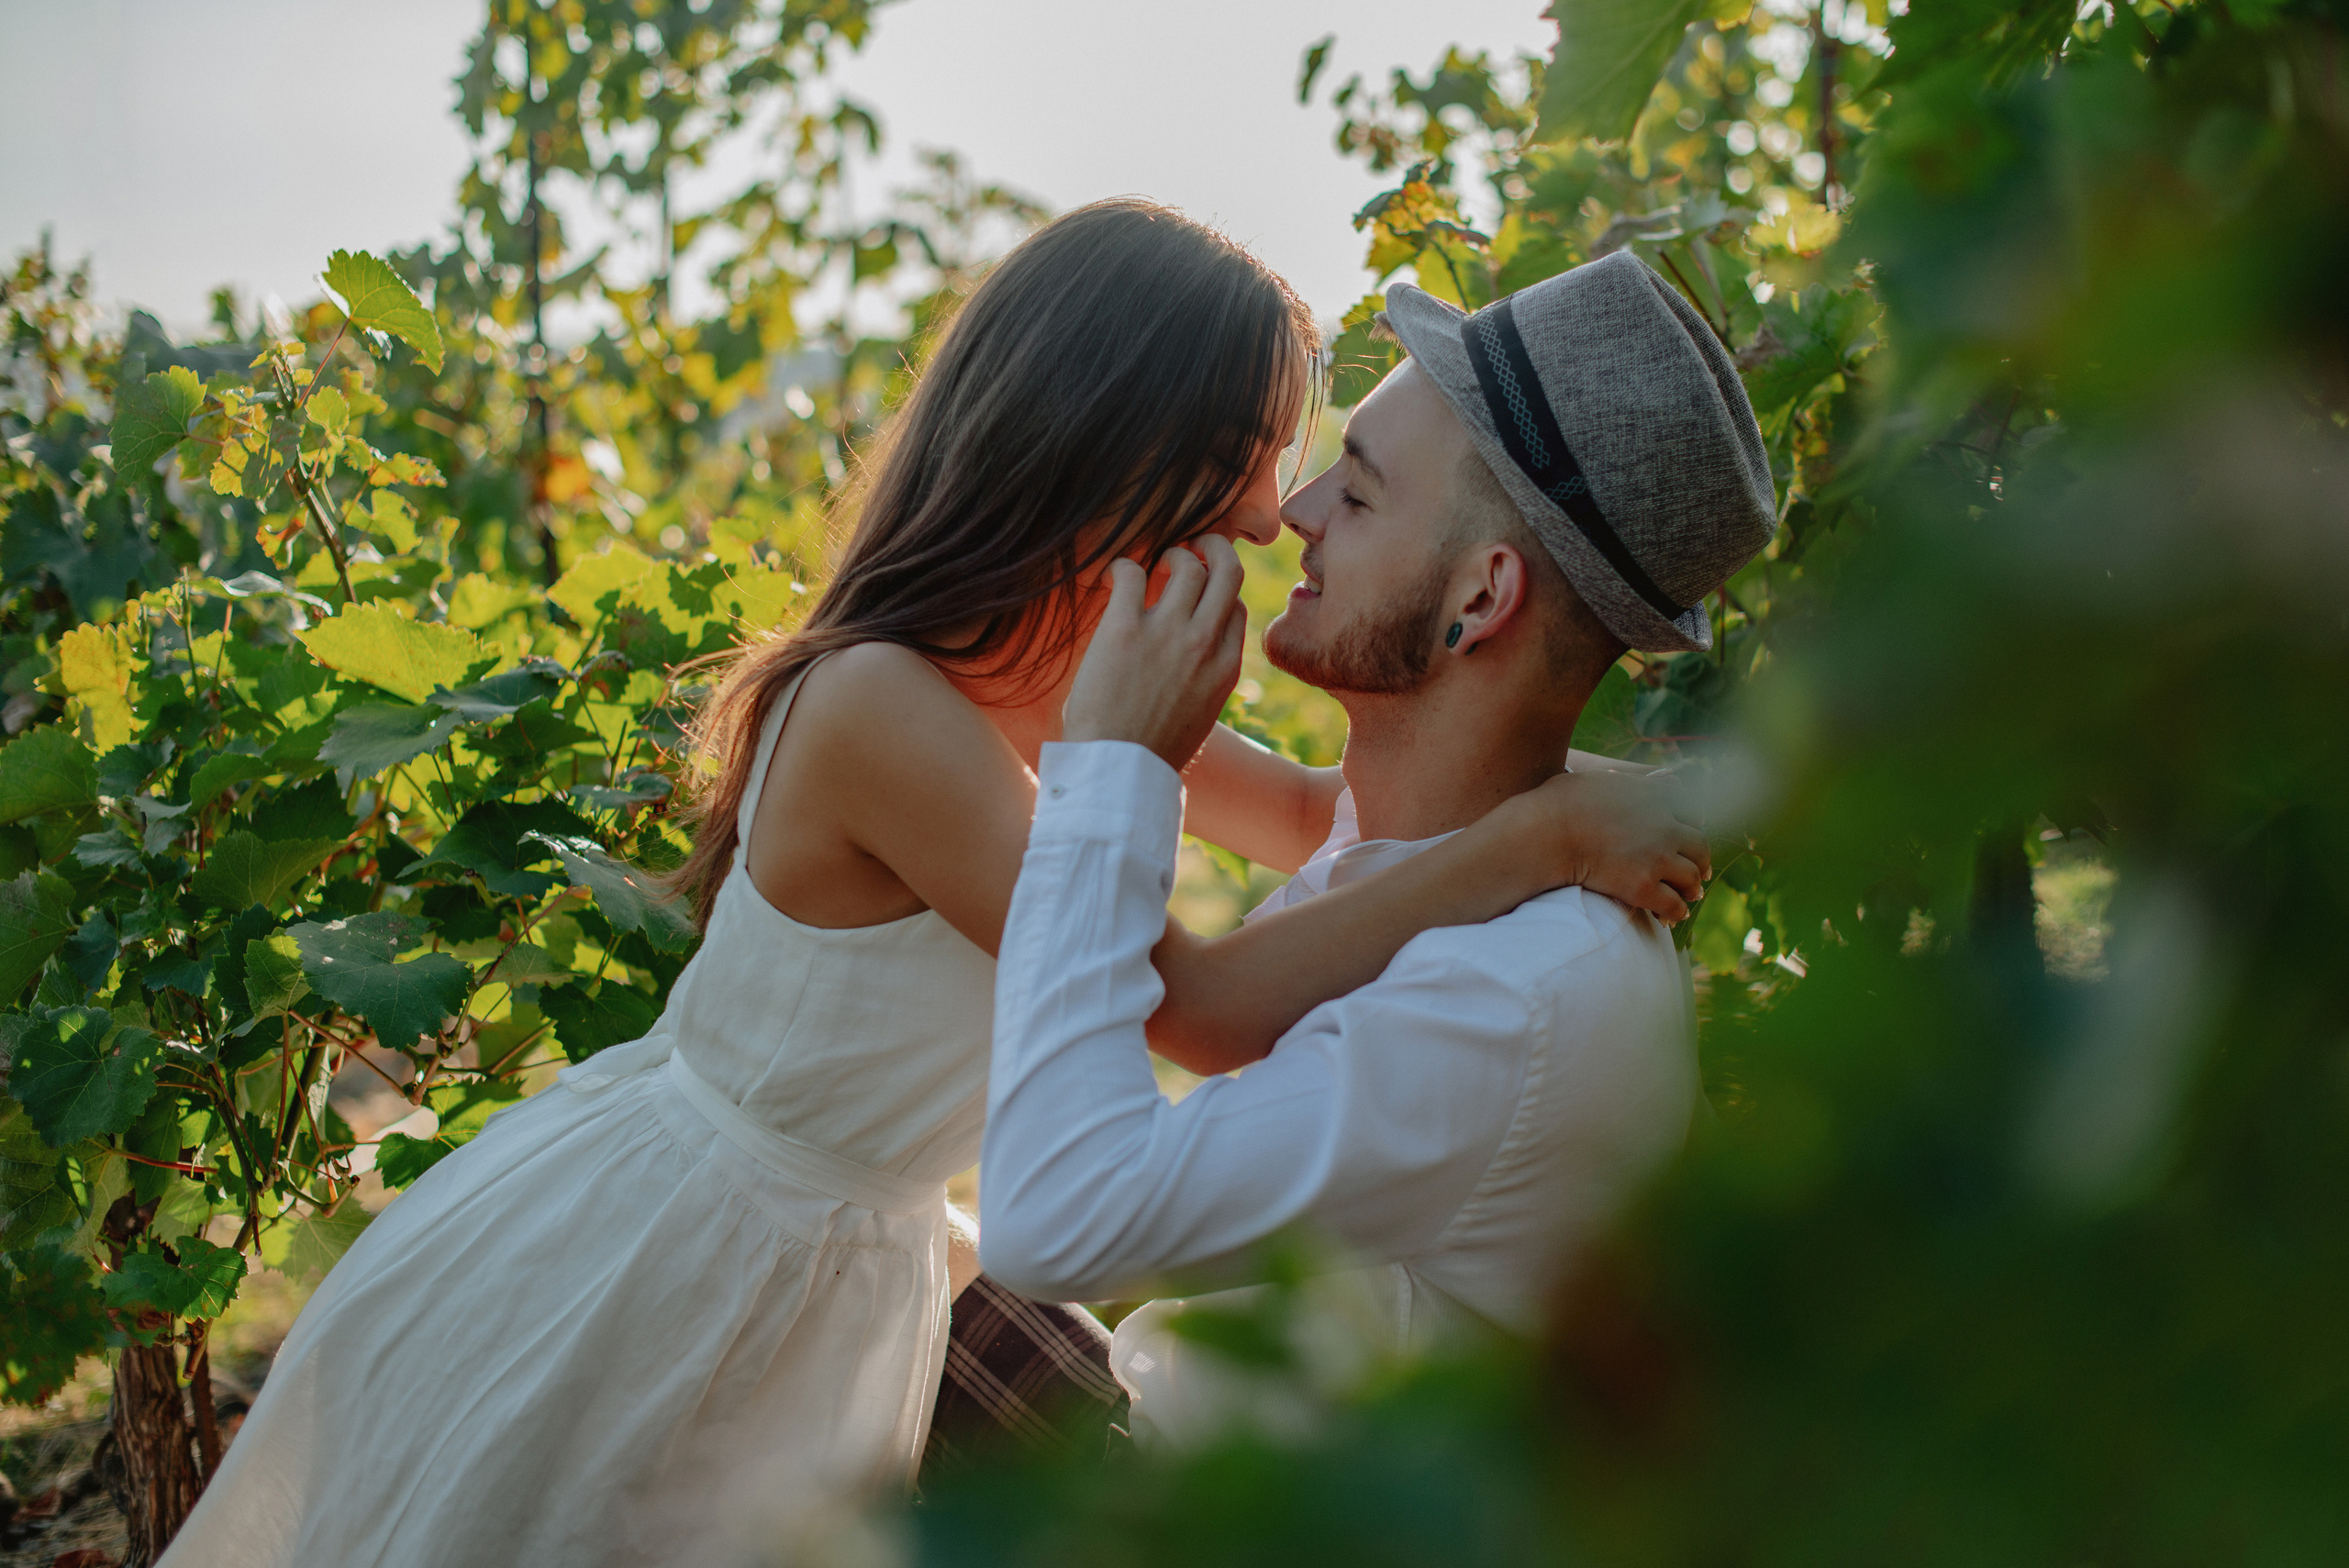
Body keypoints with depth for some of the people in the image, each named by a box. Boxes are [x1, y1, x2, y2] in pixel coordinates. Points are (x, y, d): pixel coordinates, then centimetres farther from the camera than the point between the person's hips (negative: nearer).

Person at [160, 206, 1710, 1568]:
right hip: (617, 1277, -7)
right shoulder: (884, 708, -31)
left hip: (837, 1277, 8)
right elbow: (1209, 1009, -32)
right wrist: (1536, 839, -30)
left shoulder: (1075, 683, -6)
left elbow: (1312, 811, 9)